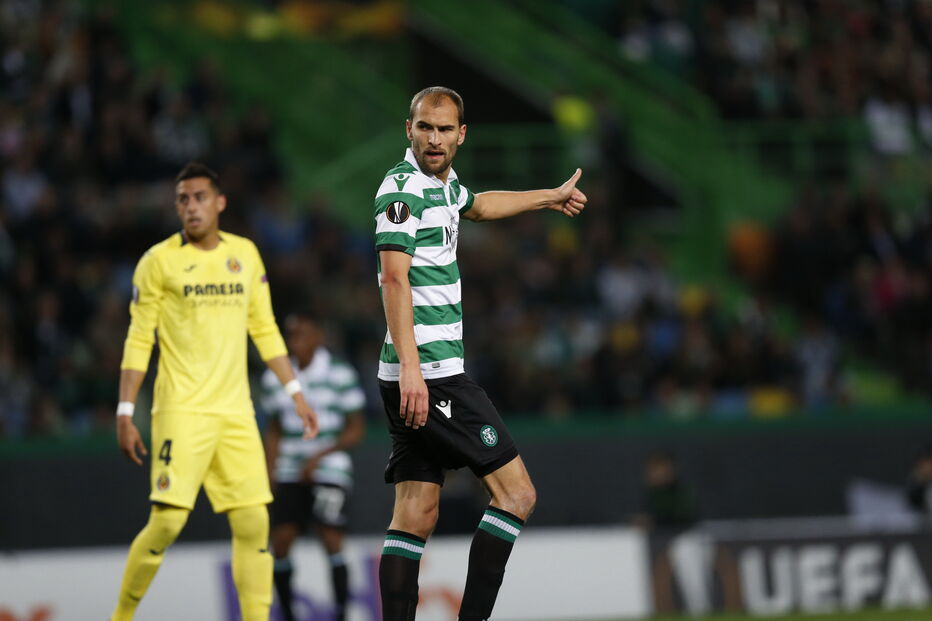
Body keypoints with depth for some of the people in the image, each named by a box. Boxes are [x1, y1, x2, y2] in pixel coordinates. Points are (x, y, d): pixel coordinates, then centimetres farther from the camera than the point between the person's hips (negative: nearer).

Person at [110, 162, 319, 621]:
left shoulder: (245, 254, 12)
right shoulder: (159, 261, -1)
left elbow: (265, 330, 18)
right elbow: (138, 341, 0)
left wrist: (296, 393, 14)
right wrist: (125, 414, -4)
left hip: (236, 412, 4)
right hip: (181, 411, -4)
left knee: (253, 523, -2)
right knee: (168, 520, -12)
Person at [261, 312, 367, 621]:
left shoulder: (340, 375, -5)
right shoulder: (275, 378, 9)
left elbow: (356, 430, -4)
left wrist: (319, 456, -14)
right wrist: (270, 476, 9)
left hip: (330, 469, -4)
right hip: (290, 475, 4)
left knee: (330, 539, -13)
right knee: (281, 540, -4)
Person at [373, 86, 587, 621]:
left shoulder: (444, 181, 17)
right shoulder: (403, 187, -12)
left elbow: (477, 206, 41)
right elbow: (394, 277, -23)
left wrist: (550, 197, 55)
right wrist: (410, 366, -31)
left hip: (420, 377, 9)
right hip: (432, 375, -9)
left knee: (416, 516, 4)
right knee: (517, 493, -6)